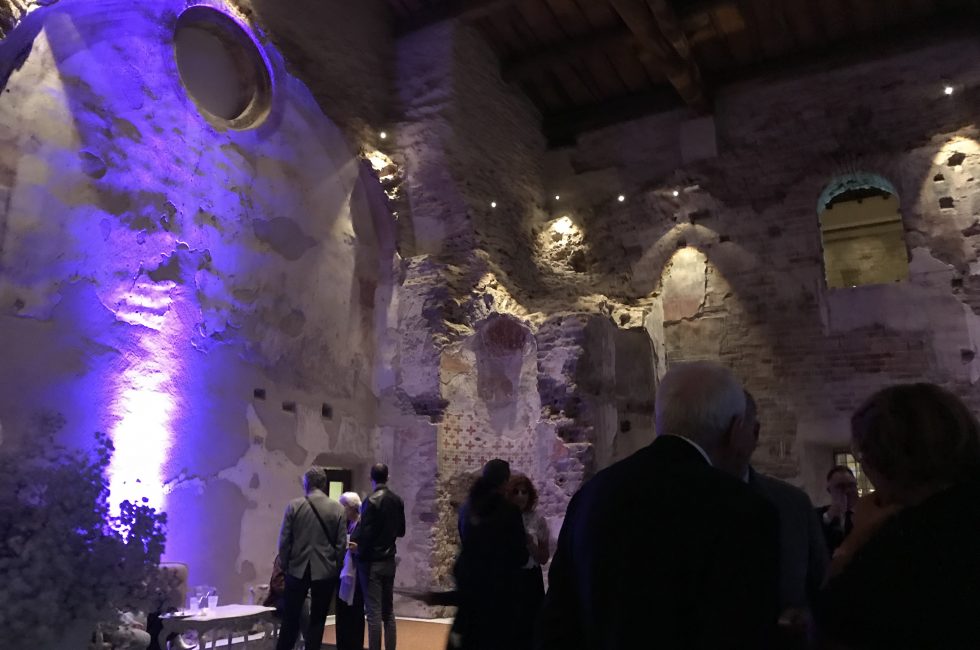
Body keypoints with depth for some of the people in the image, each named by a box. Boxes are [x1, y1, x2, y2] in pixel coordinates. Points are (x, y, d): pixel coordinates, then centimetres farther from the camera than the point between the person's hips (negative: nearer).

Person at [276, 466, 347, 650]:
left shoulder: (294, 506, -5)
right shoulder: (337, 509, -5)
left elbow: (284, 541, -3)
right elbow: (341, 544, -4)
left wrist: (285, 566, 9)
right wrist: (336, 569, 7)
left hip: (297, 570, 0)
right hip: (325, 572, 0)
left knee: (290, 619, 13)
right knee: (317, 620, 9)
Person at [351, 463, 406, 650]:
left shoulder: (371, 501, -16)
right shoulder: (397, 501, 3)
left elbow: (365, 533, -19)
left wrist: (358, 549, -3)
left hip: (371, 562, -6)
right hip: (389, 561, 6)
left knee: (374, 612, -2)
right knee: (388, 611, 14)